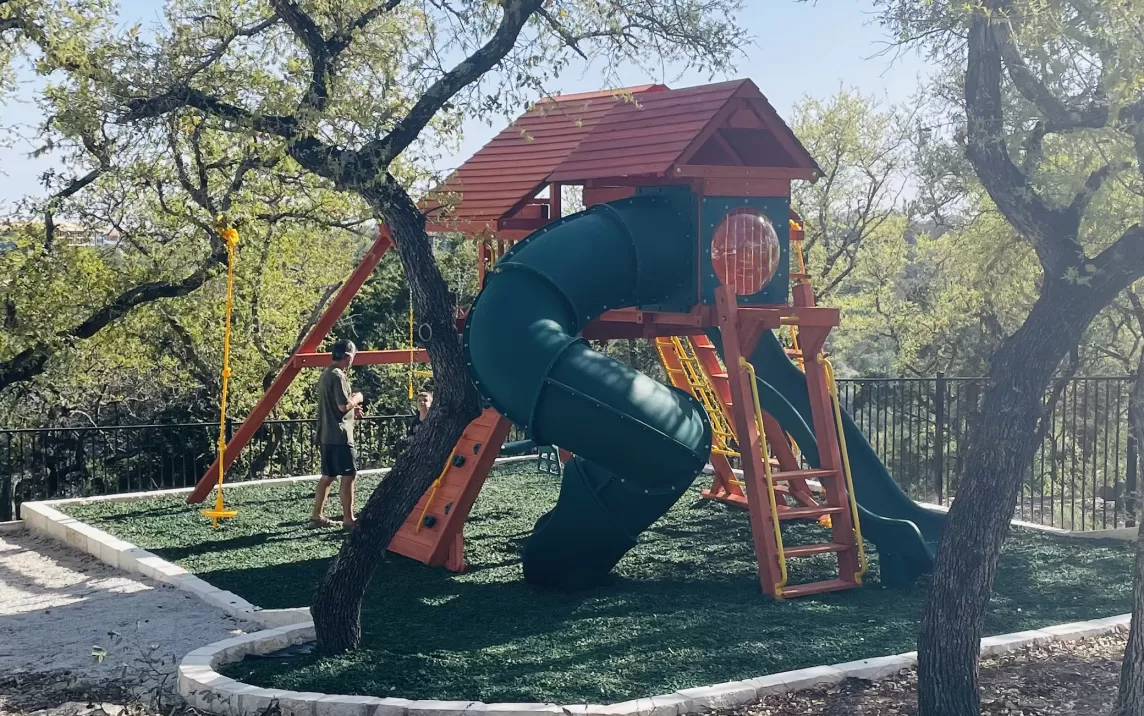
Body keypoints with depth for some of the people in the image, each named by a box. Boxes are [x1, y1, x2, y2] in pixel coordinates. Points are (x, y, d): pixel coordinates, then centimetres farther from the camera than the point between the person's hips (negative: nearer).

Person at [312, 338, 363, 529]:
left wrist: (351, 410, 16)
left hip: (327, 434, 10)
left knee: (328, 475, 14)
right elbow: (344, 405, -21)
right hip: (339, 435, -10)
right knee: (349, 475, -7)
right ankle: (348, 519, -7)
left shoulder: (326, 374, 16)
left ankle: (317, 515, 16)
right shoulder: (338, 376, -15)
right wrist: (357, 398, -3)